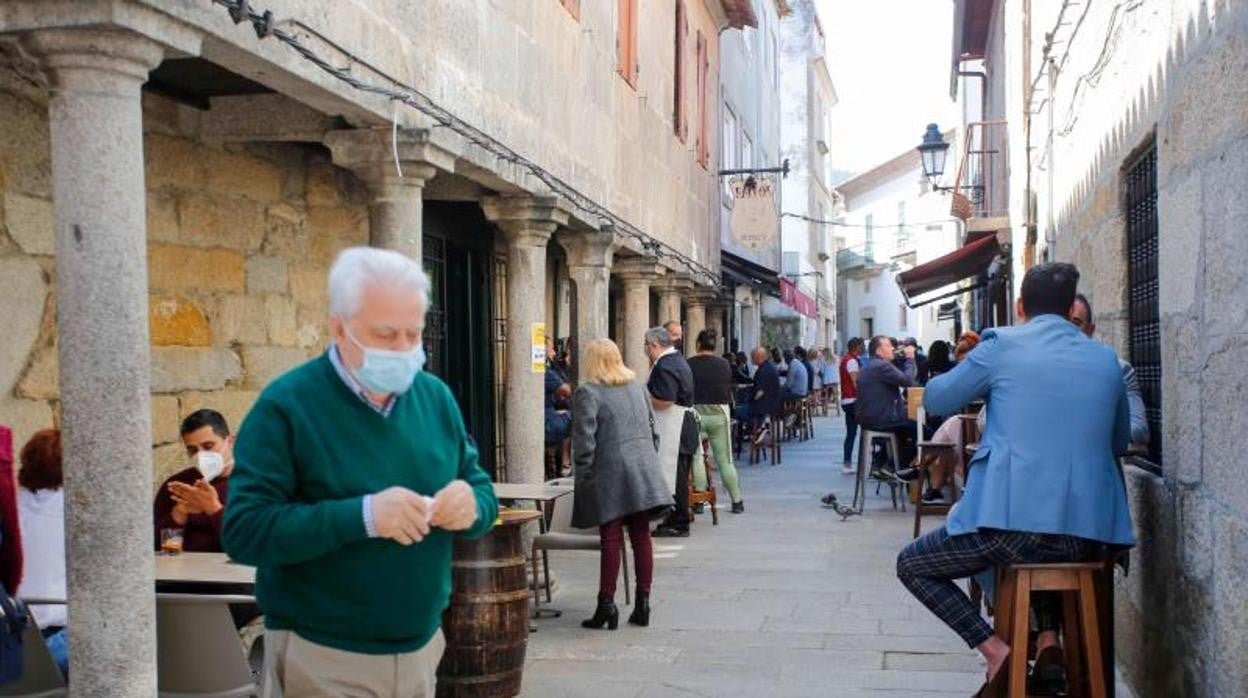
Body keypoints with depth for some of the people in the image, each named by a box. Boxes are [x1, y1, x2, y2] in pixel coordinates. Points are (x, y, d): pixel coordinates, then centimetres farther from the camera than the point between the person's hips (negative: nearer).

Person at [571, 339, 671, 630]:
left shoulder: (587, 392, -6)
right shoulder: (637, 387, 14)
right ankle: (642, 603, 12)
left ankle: (606, 605, 1)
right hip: (643, 473, 5)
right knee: (641, 537, 7)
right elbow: (652, 429, 17)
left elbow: (584, 440, -12)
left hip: (609, 476, -5)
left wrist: (583, 475, -5)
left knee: (611, 540, -3)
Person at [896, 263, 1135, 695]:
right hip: (1089, 534, 5)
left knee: (911, 565, 18)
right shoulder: (1106, 360, 11)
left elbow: (935, 400, 11)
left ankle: (993, 649, 0)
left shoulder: (1002, 344, 0)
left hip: (1013, 524, -4)